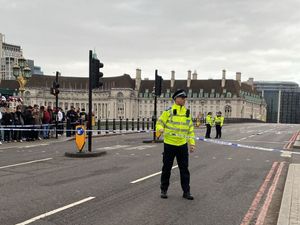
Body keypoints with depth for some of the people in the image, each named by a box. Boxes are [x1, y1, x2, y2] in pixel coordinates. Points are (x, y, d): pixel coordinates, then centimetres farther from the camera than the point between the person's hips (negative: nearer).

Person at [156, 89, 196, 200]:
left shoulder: (187, 113, 9)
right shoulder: (168, 111, -6)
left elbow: (190, 129, 14)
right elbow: (160, 123, -2)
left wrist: (192, 143, 8)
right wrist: (160, 129, -25)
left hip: (182, 145, 4)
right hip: (169, 144, -4)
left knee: (184, 169, 6)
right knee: (166, 168, 7)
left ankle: (186, 192, 16)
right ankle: (164, 190, 22)